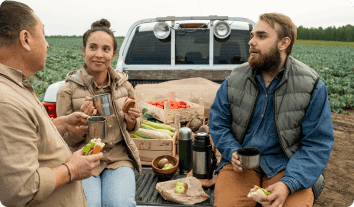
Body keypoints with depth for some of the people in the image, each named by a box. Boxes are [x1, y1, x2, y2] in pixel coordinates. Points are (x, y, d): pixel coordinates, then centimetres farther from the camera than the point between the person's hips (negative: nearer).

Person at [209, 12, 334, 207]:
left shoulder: (311, 86, -6)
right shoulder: (234, 80, 1)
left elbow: (317, 143, -6)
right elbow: (218, 123, 10)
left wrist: (288, 183, -19)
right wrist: (233, 152, -9)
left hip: (286, 164, -1)